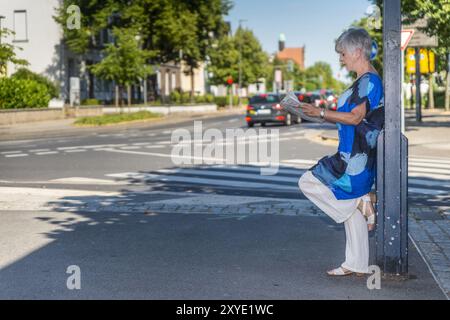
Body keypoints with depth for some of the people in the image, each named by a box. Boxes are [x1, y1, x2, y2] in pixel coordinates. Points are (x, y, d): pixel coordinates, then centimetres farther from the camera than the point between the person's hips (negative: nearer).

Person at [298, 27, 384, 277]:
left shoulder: (368, 80, -14)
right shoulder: (365, 80, 17)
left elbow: (355, 117, -20)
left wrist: (321, 113, -13)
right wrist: (320, 114, 16)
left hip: (356, 156, -10)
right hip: (355, 155, 10)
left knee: (308, 182, -6)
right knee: (350, 209, 12)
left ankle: (360, 202, -1)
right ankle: (357, 264, 17)